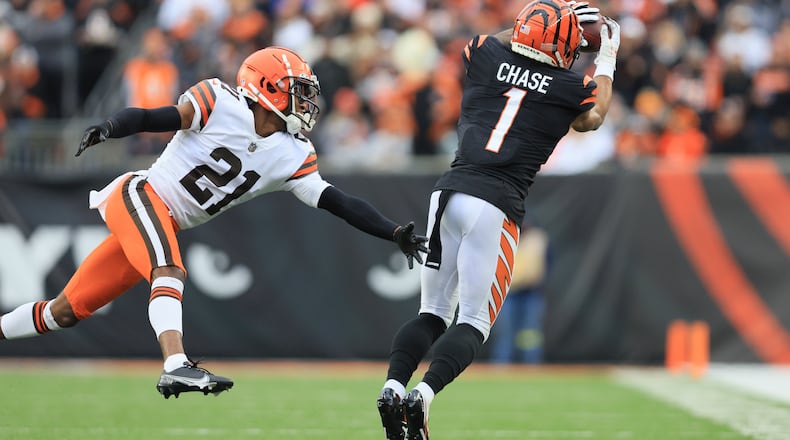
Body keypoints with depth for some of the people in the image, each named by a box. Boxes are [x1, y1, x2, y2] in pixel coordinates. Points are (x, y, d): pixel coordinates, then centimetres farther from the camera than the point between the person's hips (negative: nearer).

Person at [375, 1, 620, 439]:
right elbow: (592, 117, 29)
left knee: (433, 312, 14)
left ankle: (393, 386, -8)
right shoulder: (570, 88, 3)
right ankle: (423, 395, -20)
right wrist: (607, 58, 42)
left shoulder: (486, 55, 9)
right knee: (473, 322, 2)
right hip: (496, 205, -4)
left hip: (448, 191, 4)